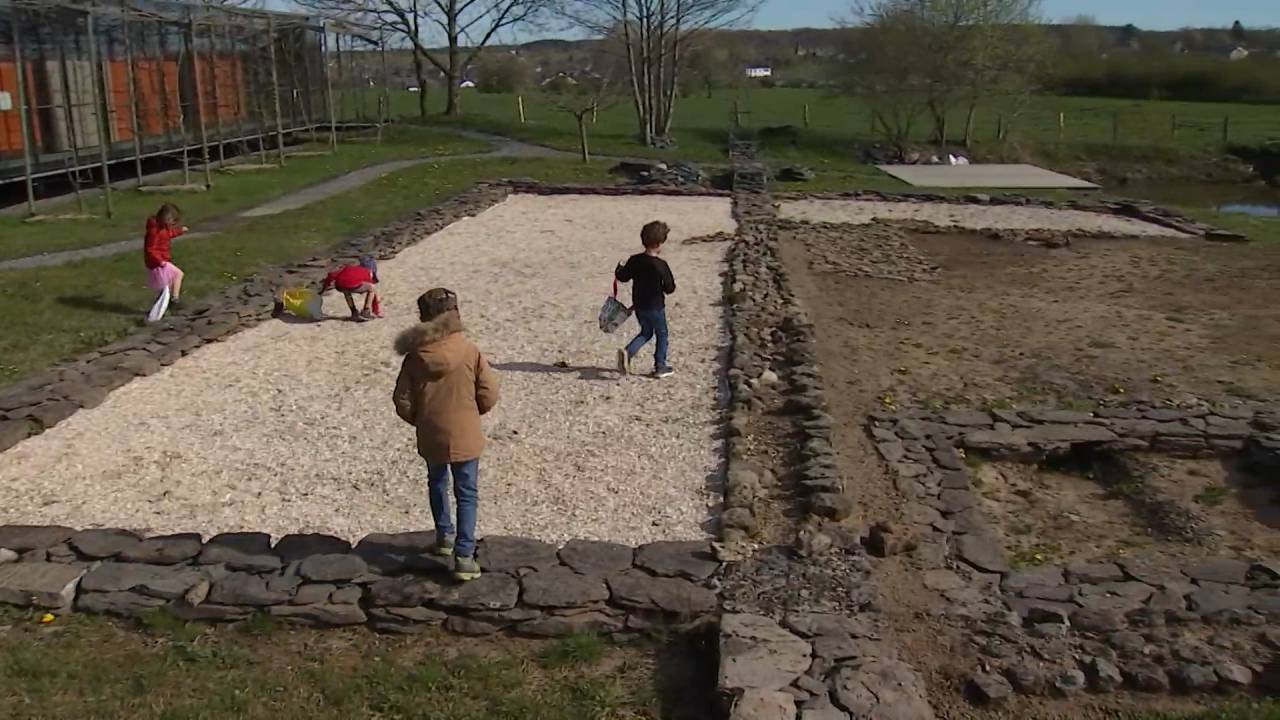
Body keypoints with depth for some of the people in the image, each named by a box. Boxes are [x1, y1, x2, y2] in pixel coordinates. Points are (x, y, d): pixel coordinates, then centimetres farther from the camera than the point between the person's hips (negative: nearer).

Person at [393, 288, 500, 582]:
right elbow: (489, 394, -9)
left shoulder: (415, 356, -8)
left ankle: (445, 536, 38)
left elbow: (403, 402, -4)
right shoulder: (469, 351, -12)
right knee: (466, 494, 6)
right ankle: (464, 555, 0)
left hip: (431, 437, 2)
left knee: (437, 484, 26)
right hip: (464, 436, -2)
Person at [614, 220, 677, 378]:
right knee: (662, 334, 14)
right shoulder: (661, 265, -20)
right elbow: (670, 288, -14)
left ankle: (628, 352, -1)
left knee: (646, 332, 23)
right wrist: (670, 282, 8)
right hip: (656, 307, -5)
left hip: (639, 306, 5)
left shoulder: (634, 260, -6)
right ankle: (660, 367, 20)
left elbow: (622, 277, 8)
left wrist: (619, 269, 28)